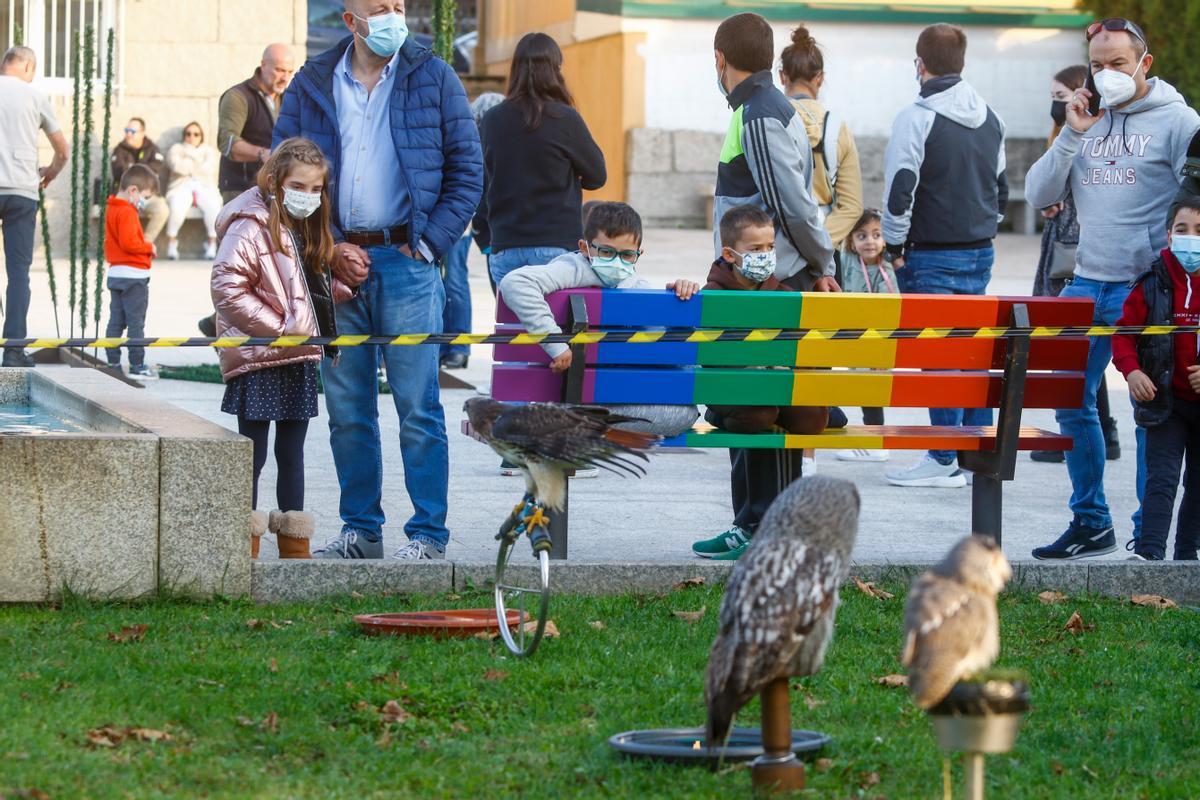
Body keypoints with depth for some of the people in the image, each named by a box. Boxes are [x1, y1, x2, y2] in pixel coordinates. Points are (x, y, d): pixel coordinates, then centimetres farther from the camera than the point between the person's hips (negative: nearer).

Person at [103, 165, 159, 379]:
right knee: (136, 322, -5)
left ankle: (113, 363, 13)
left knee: (116, 321, 11)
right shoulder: (127, 212, -17)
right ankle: (137, 365, -4)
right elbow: (129, 243, -24)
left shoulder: (111, 210, 14)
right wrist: (149, 247, -9)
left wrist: (145, 247, 11)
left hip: (115, 272, 10)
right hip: (133, 274, -10)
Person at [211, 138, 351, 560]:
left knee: (291, 453, 13)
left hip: (299, 359, 8)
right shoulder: (251, 228, -13)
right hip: (258, 363, -8)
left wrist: (340, 288, 6)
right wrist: (277, 328, -19)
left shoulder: (307, 229, 15)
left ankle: (295, 549, 19)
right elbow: (227, 289, -21)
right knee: (252, 454, -1)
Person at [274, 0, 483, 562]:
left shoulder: (435, 80, 4)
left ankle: (428, 534, 1)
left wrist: (427, 245, -5)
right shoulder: (310, 87, 8)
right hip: (336, 264, 2)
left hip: (407, 264, -2)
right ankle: (361, 530, 16)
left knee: (418, 407, -5)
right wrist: (329, 250, -3)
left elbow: (467, 172, 4)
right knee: (347, 410, 7)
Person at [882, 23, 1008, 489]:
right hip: (981, 252, 7)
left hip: (933, 257, -7)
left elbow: (899, 190, -16)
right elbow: (1002, 187, 19)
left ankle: (943, 463, -2)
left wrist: (895, 247, -5)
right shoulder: (990, 119, 11)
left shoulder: (916, 119, -13)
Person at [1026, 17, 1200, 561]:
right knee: (1070, 402, 7)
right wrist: (1070, 135, -4)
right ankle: (1091, 524, 19)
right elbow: (1039, 195, 7)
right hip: (1086, 284, 6)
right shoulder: (1086, 122, 12)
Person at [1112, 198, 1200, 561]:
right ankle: (1149, 552, -14)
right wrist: (1132, 371, -15)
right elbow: (1124, 332, 1)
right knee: (1161, 478, -9)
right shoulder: (1154, 283, -4)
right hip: (1166, 400, -1)